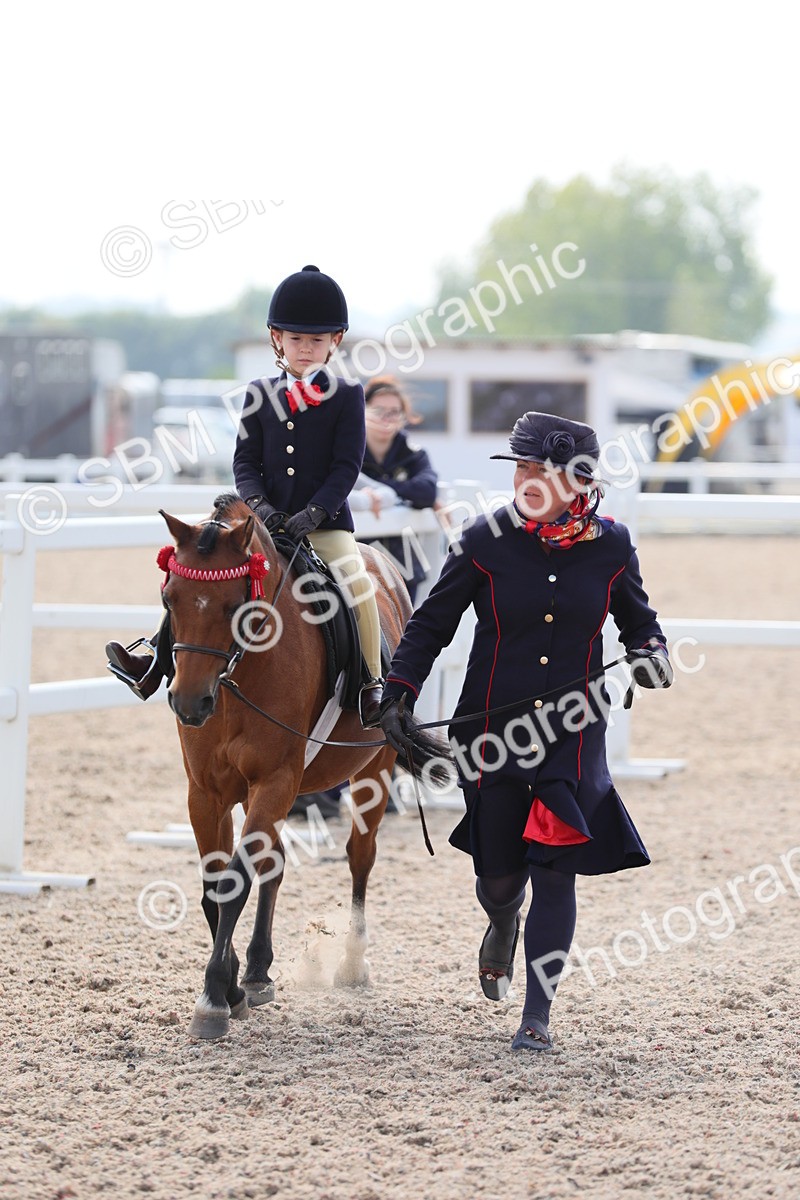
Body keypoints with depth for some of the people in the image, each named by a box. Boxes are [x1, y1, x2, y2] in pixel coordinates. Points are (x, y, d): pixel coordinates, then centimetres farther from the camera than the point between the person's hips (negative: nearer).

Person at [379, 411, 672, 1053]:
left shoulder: (611, 545, -2)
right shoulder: (487, 540, -7)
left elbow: (638, 619, 13)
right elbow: (432, 623, 1)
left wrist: (650, 654, -8)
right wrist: (400, 692, -9)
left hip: (573, 732, 0)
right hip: (492, 729, 0)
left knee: (555, 871, -6)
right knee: (500, 875, 7)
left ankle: (537, 1016, 5)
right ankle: (503, 923, 47)